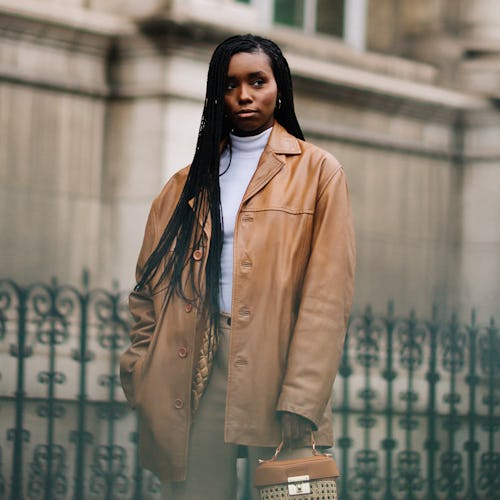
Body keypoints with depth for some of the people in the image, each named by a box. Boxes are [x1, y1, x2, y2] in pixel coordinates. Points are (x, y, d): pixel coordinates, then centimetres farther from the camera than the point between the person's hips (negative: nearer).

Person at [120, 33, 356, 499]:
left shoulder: (317, 173, 5)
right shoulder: (189, 182, 18)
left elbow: (328, 293, -4)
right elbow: (151, 284, 12)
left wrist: (301, 400, -13)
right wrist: (139, 369, -3)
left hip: (274, 367, -3)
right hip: (195, 368, 3)